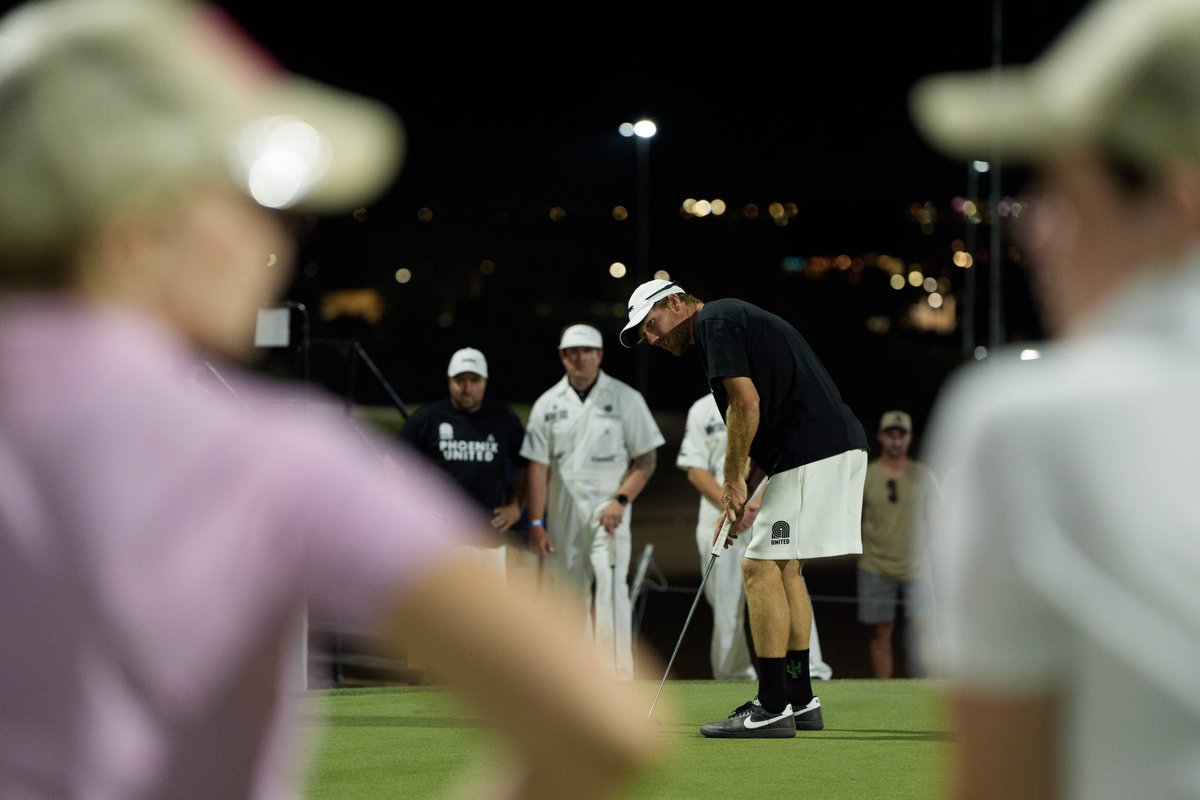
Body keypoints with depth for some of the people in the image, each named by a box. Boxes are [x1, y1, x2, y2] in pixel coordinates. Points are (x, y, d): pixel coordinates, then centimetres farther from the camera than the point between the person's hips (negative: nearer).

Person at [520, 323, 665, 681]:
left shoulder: (625, 399, 2)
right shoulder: (548, 405, 7)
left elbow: (646, 459, 1)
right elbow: (538, 466, 5)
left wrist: (621, 500, -13)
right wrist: (536, 522, -3)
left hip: (607, 513, -3)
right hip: (562, 516, 3)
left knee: (610, 588, -16)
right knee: (569, 596, 3)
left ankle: (617, 675, -18)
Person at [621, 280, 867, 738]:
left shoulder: (714, 321, -5)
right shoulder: (737, 321, 26)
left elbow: (746, 403, -16)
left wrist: (733, 480, -5)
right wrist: (742, 494, 18)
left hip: (813, 454, -10)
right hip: (840, 447, 10)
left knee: (761, 567, -7)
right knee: (784, 567, 17)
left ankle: (772, 708, -8)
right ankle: (799, 700, 20)